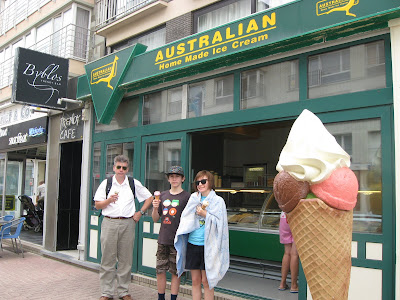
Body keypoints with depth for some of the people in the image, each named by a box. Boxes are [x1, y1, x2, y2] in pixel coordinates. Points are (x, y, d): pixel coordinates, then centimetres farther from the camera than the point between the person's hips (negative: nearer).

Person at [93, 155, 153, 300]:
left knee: (125, 259, 5)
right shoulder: (106, 183, 7)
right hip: (109, 223, 0)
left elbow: (149, 197, 15)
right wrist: (109, 200, -13)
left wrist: (140, 212, 6)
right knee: (108, 258, 2)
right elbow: (97, 205, 6)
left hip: (127, 224, 1)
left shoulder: (134, 183, 8)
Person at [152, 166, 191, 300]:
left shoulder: (187, 196, -2)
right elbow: (155, 219, 13)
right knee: (160, 270, 9)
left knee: (175, 272, 5)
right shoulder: (163, 195, 10)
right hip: (163, 239, 4)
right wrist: (155, 208, -6)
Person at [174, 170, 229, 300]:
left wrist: (205, 214, -16)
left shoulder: (218, 201, 0)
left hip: (207, 245, -4)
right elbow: (185, 219, 7)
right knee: (195, 280, 10)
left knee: (206, 280, 1)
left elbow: (219, 222, -7)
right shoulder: (194, 198, 11)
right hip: (192, 243, 4)